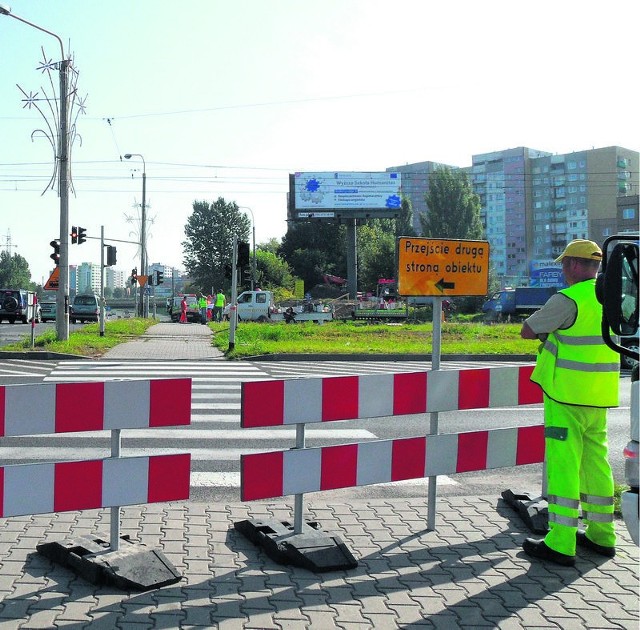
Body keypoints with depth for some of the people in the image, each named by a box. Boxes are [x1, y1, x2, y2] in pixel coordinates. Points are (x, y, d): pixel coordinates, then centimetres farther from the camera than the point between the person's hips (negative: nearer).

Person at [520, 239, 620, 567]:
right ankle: (601, 534, 25)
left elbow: (527, 331, -7)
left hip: (568, 395, -8)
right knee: (596, 462, 16)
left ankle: (561, 544, -3)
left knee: (563, 464, -5)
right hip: (600, 396, 8)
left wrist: (549, 331, 11)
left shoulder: (567, 300, -16)